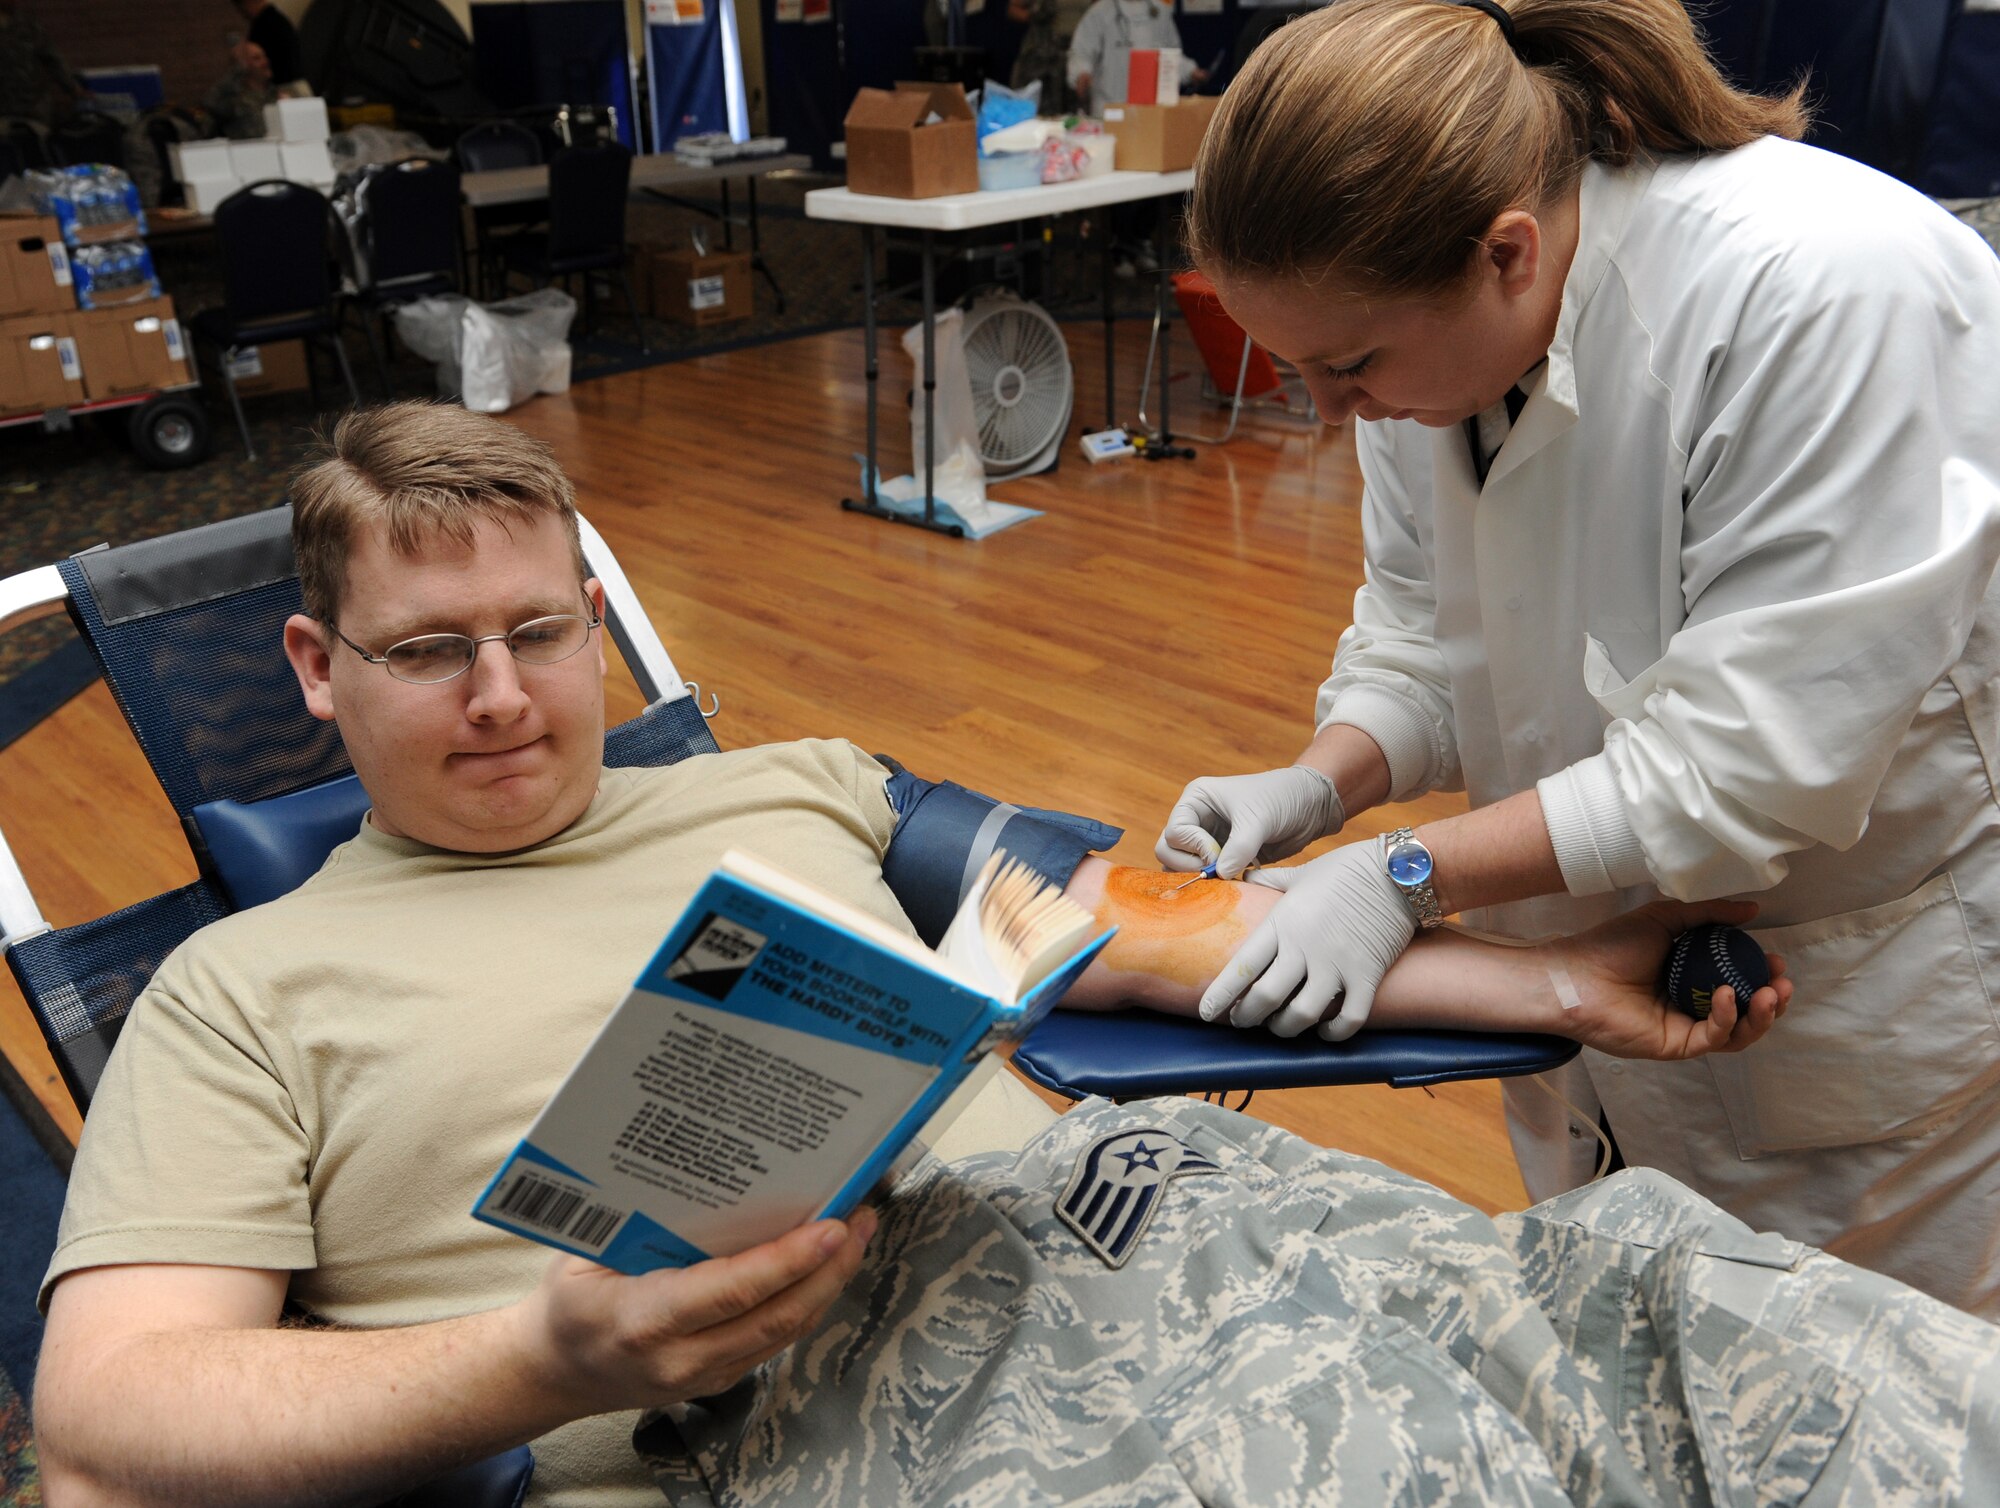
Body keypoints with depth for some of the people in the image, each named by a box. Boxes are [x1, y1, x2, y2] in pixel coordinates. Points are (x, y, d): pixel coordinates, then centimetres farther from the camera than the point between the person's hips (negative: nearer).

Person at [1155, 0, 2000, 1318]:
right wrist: (1320, 787, -17)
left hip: (1866, 956, -5)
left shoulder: (1829, 293, -31)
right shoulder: (1422, 314, -9)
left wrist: (1410, 876, -29)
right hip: (1600, 947, 6)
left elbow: (1749, 754, -31)